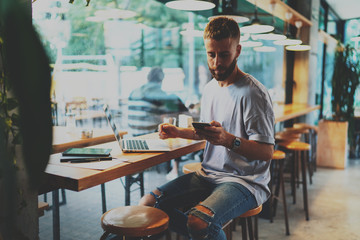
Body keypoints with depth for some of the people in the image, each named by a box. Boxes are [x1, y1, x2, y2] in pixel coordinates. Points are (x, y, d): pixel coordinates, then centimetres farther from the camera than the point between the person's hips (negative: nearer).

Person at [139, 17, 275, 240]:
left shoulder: (253, 93, -13)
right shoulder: (210, 88, 12)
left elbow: (267, 151, -17)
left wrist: (229, 140, -32)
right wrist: (178, 132, 12)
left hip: (245, 181, -7)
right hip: (208, 175, 8)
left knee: (199, 221, -35)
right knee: (147, 204, -8)